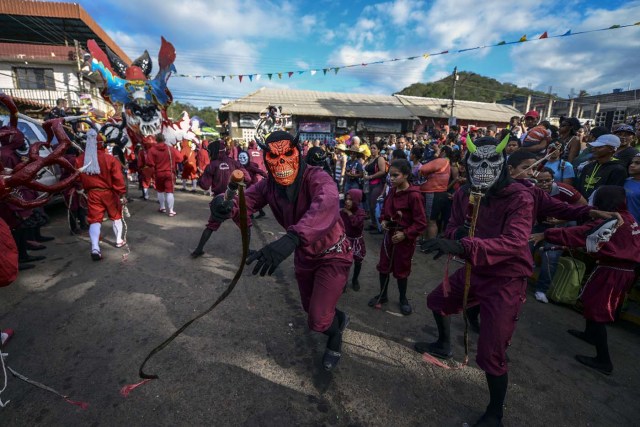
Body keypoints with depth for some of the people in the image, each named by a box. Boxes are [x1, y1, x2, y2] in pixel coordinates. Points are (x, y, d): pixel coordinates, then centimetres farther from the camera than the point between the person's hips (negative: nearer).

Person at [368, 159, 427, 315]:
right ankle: (382, 295, 34)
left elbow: (421, 223, -19)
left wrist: (405, 234, -22)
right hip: (389, 234, 6)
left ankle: (403, 299, 34)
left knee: (401, 269, 11)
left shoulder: (414, 195, -21)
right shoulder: (392, 191, 0)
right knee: (383, 266, 14)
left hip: (404, 238, -6)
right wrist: (383, 220, -2)